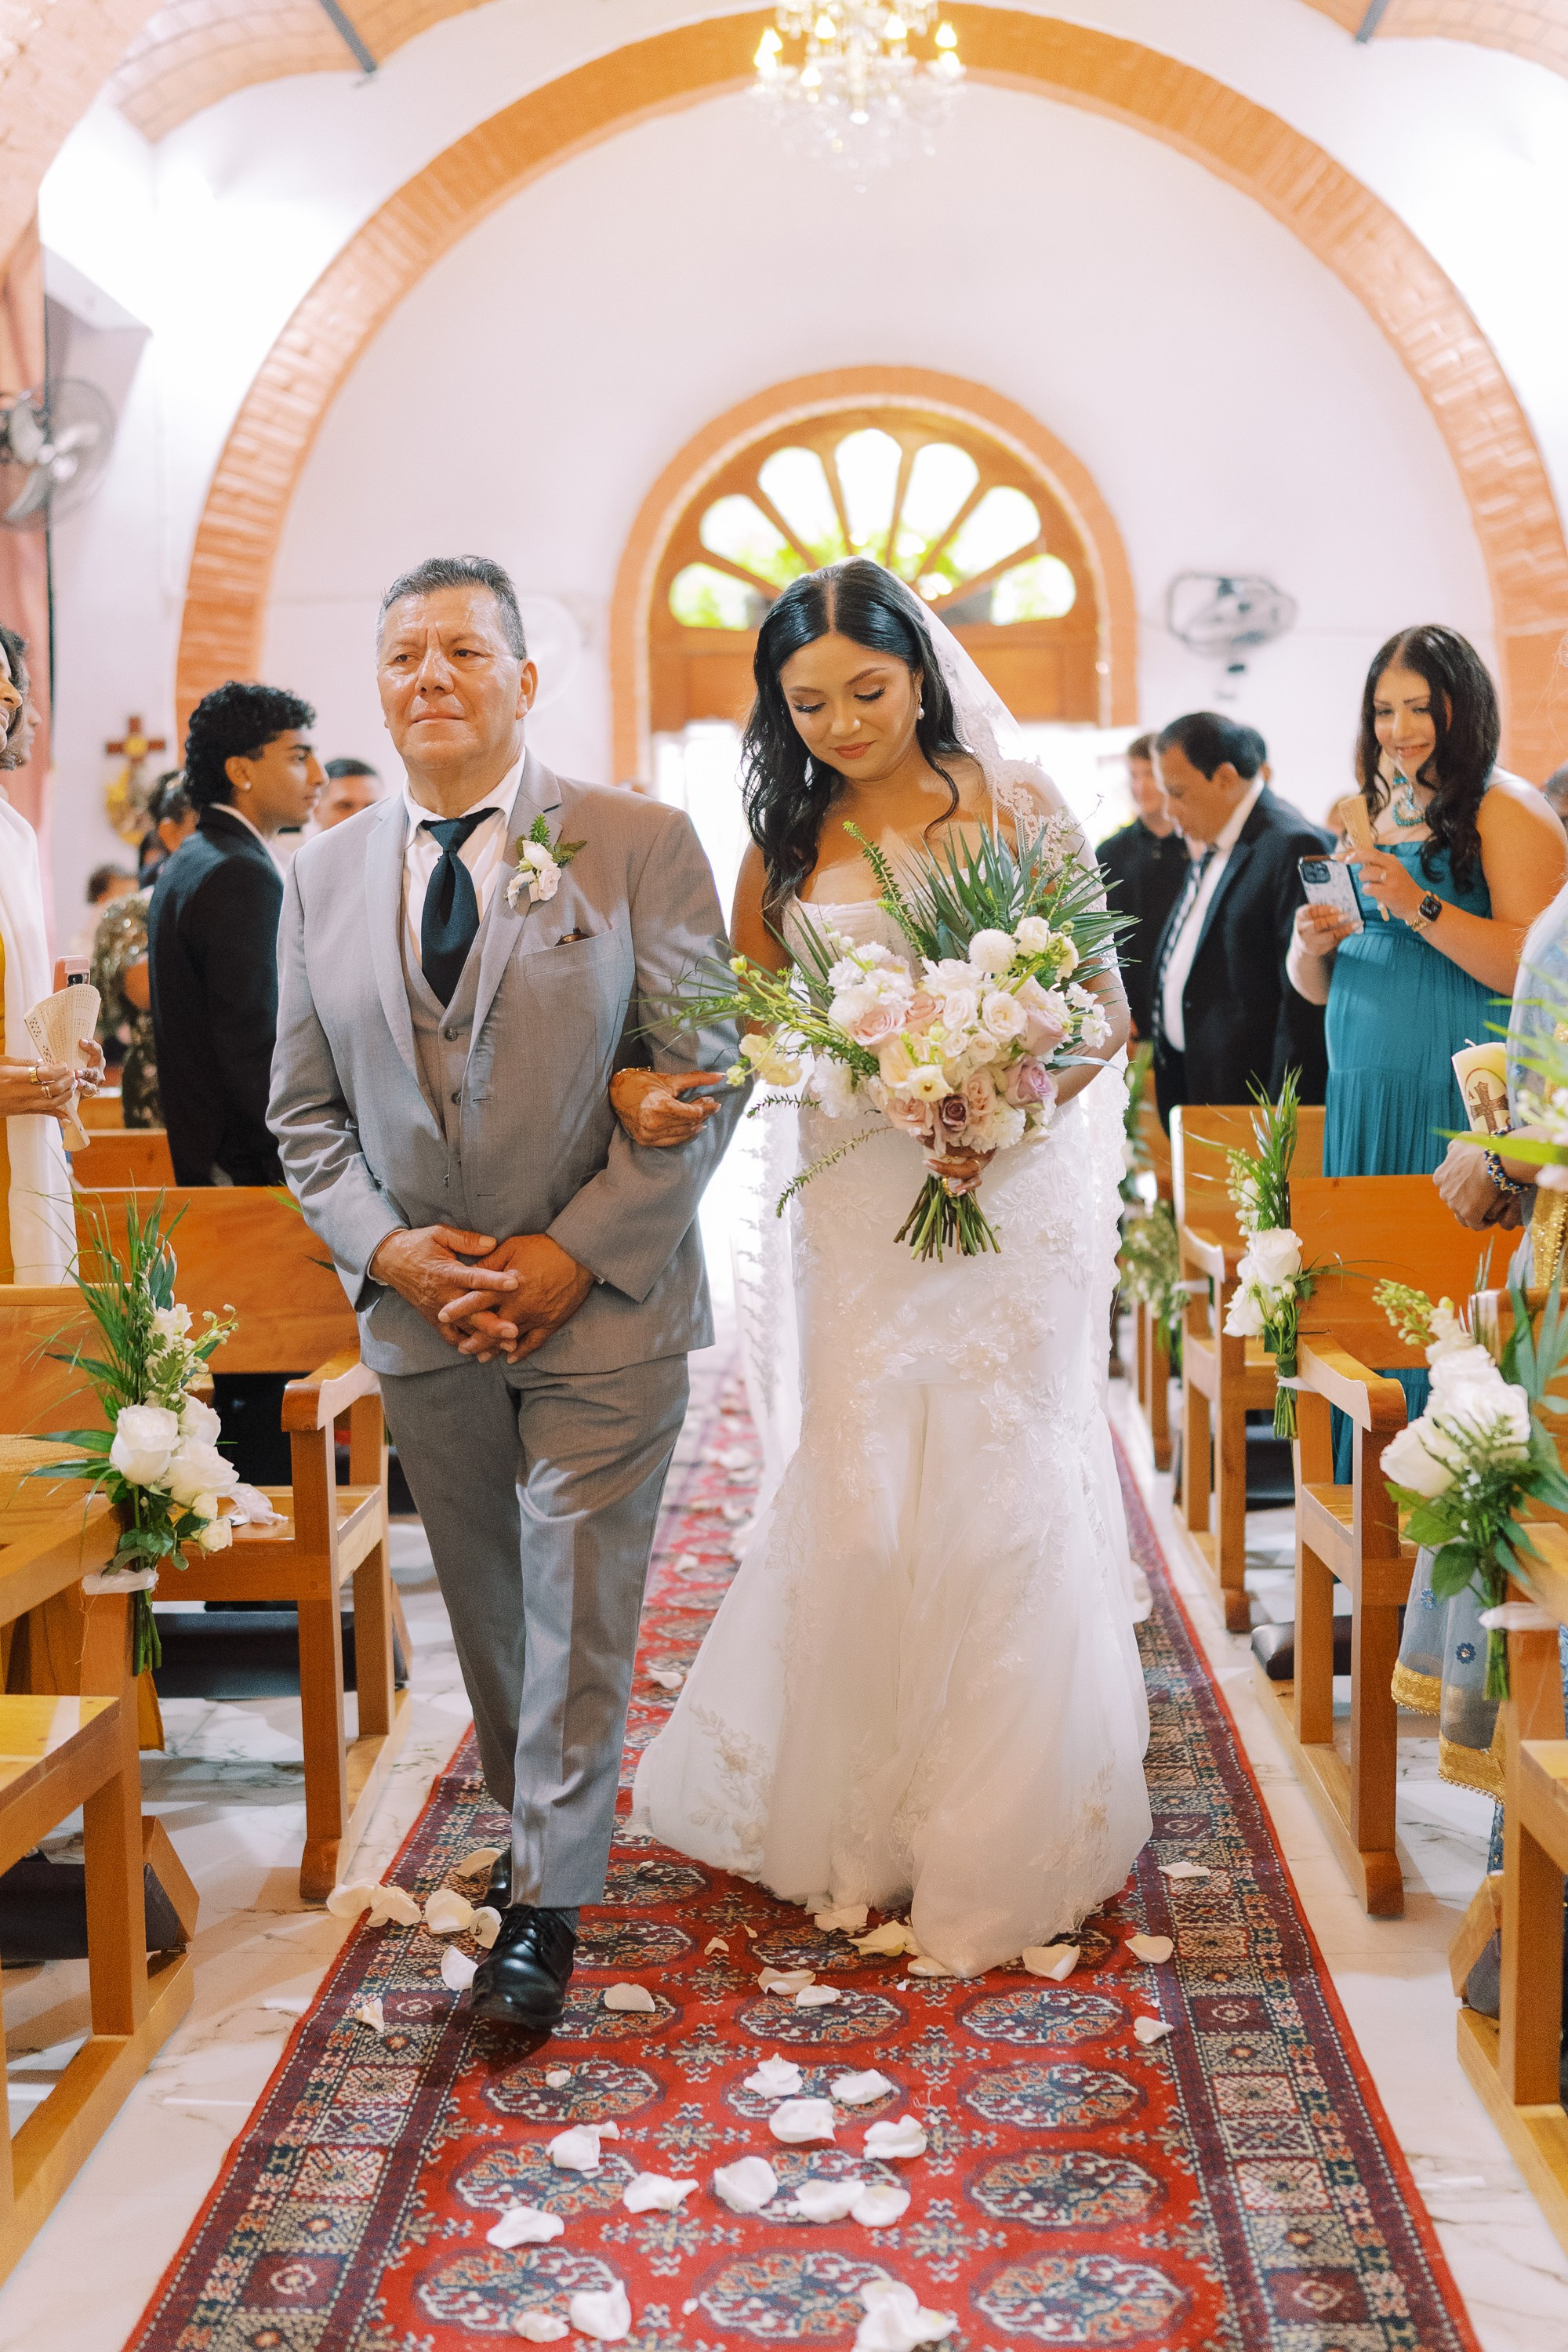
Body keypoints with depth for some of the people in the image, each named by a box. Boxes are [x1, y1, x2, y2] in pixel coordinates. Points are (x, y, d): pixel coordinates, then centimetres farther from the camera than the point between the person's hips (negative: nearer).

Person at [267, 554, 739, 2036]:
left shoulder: (642, 846, -5)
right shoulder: (323, 874, 7)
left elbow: (705, 1076, -8)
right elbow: (303, 1107, 9)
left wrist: (575, 1254, -15)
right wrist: (387, 1248, -8)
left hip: (603, 1307, -3)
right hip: (422, 1315, 4)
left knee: (577, 1608, 1)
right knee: (485, 1608, 16)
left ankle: (547, 1901, 15)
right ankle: (528, 1827, 37)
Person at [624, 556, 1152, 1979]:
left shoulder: (1017, 804, 0)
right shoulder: (788, 837, 8)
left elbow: (1105, 1007, -2)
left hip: (1015, 1189, -2)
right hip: (861, 1201, 2)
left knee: (1002, 1486, 2)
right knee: (860, 1490, 3)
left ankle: (1008, 1834, 18)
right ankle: (862, 1815, 21)